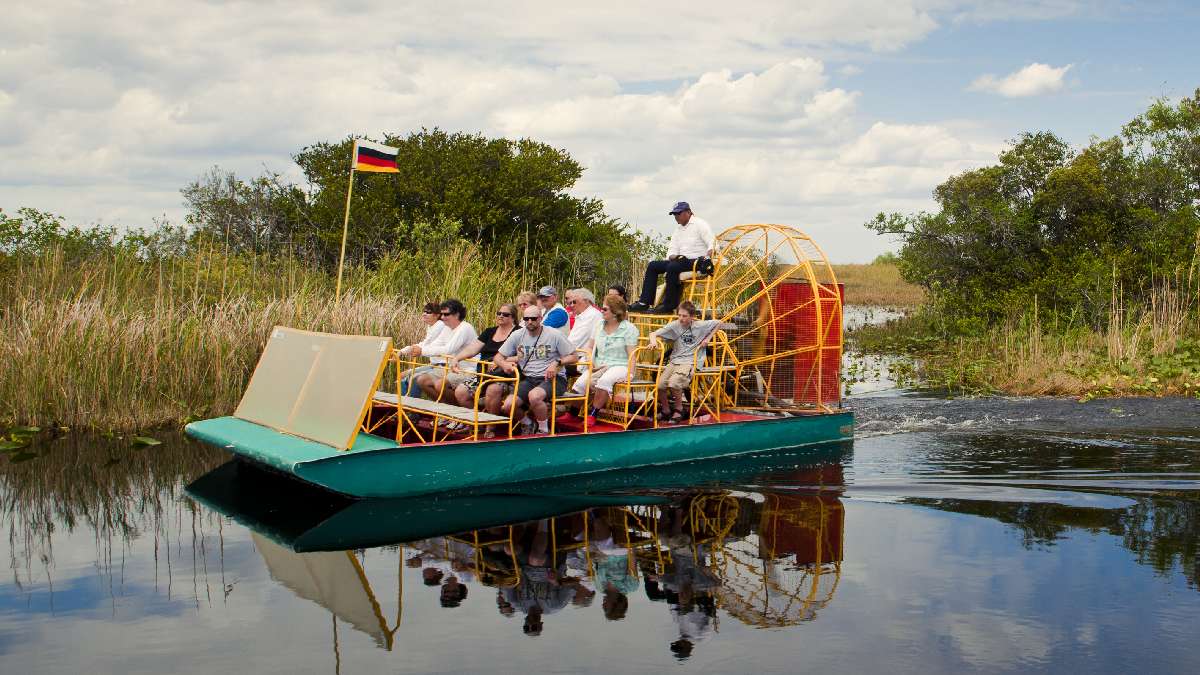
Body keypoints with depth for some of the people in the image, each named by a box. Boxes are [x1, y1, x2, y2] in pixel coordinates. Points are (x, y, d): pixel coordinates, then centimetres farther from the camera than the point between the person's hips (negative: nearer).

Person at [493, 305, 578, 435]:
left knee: (534, 395, -37)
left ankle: (544, 429, -11)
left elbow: (573, 357, 0)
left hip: (553, 378, -4)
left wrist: (557, 363, -18)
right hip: (528, 379, 4)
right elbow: (498, 357, 11)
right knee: (508, 406, -21)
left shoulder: (554, 335, -2)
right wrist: (504, 364, -12)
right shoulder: (517, 335, 8)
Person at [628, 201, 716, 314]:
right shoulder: (679, 229, 22)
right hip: (682, 261, 9)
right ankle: (644, 302, -7)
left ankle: (669, 306, -28)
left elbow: (712, 243, -11)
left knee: (672, 267, -34)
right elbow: (672, 249, 17)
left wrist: (708, 255, -30)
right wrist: (673, 256, -7)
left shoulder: (700, 224, -2)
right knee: (653, 265, 0)